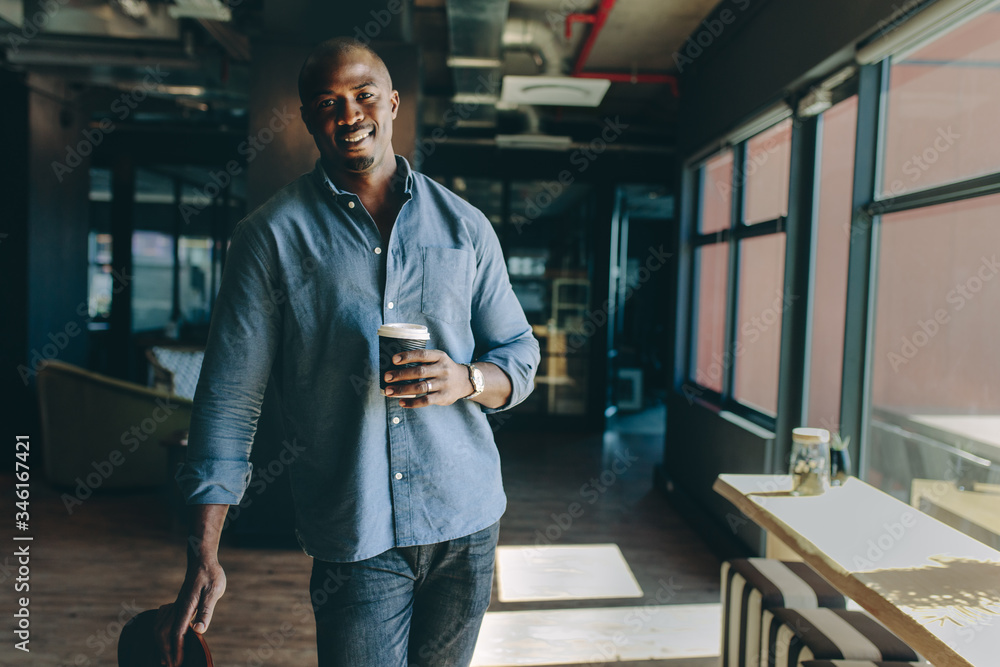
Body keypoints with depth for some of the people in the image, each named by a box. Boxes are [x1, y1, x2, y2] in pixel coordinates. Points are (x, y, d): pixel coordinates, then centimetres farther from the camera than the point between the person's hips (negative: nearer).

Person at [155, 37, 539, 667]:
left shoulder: (465, 225, 4)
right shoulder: (272, 235, -2)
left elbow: (520, 353, 8)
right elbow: (230, 396, -4)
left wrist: (468, 379, -15)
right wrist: (204, 560, -8)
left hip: (468, 519, 3)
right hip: (354, 536, -2)